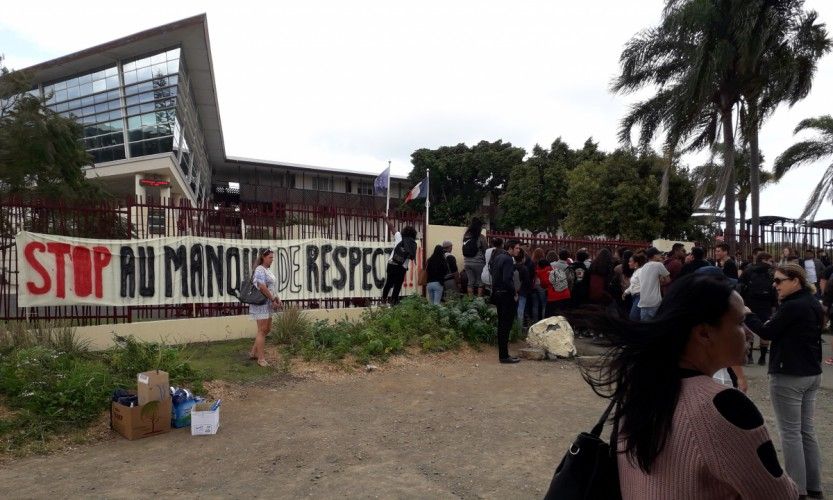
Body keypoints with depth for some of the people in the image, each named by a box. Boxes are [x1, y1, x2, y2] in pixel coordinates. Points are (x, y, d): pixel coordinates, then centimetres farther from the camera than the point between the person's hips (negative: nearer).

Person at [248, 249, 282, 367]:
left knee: (267, 329, 14)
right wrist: (273, 300, -17)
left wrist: (277, 299, 8)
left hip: (268, 304, 10)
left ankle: (253, 352, 24)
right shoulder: (260, 270, -13)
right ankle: (261, 359, 1)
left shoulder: (268, 270, 16)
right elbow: (262, 287, -22)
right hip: (261, 303, -10)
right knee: (262, 330, -5)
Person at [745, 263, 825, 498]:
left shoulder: (792, 306, -20)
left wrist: (747, 314, 0)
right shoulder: (813, 304, 9)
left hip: (789, 376, -9)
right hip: (812, 374, 9)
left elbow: (767, 332, -11)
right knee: (806, 429, 16)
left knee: (790, 432, -1)